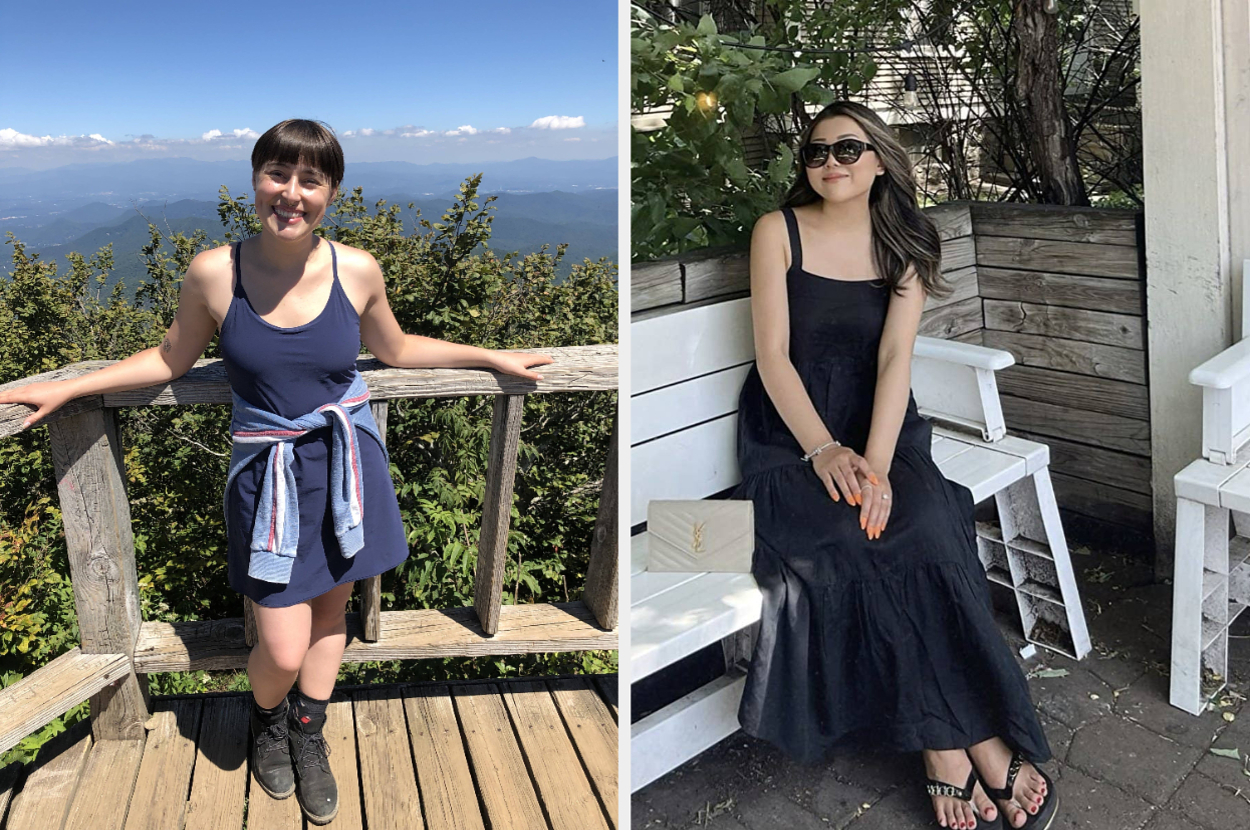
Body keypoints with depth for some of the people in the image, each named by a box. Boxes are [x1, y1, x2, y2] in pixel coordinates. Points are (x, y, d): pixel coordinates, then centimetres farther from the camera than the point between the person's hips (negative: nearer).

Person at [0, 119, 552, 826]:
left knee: (332, 608, 17)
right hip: (270, 471, -2)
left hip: (348, 462, 2)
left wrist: (492, 357, 10)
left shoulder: (357, 270, -8)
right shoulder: (214, 273, -11)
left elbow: (397, 349, 10)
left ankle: (308, 734, 44)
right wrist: (66, 388, 4)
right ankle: (268, 720, 37)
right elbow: (173, 359, 6)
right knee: (283, 651, -1)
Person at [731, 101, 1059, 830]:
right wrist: (824, 451, -21)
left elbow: (895, 356, -9)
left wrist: (876, 462, -24)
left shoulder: (904, 243, 5)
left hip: (880, 425, 2)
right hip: (791, 430, -2)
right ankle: (973, 741, -16)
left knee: (930, 532, -29)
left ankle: (947, 748, -15)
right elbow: (772, 353, -9)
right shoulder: (778, 231, -1)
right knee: (851, 549, -29)